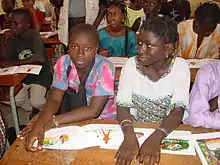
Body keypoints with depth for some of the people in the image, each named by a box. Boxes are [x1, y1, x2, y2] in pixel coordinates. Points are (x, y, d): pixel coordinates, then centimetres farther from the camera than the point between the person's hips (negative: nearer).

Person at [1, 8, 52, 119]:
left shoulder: (33, 35, -17)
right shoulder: (12, 38, -1)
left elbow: (38, 59, -29)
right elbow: (7, 60, -4)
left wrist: (14, 63, -29)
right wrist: (6, 41, -17)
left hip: (40, 75, -6)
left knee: (37, 103, -19)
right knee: (16, 99, -10)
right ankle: (34, 110, 20)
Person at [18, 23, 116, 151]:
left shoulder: (105, 68, -23)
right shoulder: (63, 63, -11)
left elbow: (93, 111, -26)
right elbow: (55, 100, -13)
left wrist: (51, 121, -32)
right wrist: (40, 124, -34)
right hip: (75, 119, 3)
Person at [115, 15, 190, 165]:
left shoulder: (180, 67, -10)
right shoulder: (131, 64, -9)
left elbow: (178, 110, -17)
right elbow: (123, 105, -14)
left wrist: (155, 138, -33)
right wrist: (129, 135, -33)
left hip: (168, 131, 0)